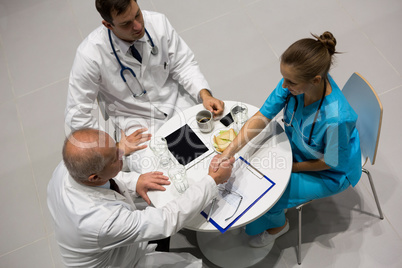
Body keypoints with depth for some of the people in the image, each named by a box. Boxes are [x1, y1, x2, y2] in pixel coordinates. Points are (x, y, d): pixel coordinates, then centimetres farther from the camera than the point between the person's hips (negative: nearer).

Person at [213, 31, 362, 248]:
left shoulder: (336, 118, -42)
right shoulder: (295, 81, -27)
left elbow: (330, 162, -23)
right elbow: (262, 118, -22)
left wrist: (292, 167, -11)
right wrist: (228, 152, -31)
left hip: (331, 174, -5)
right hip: (297, 149, 6)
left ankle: (277, 224, 30)